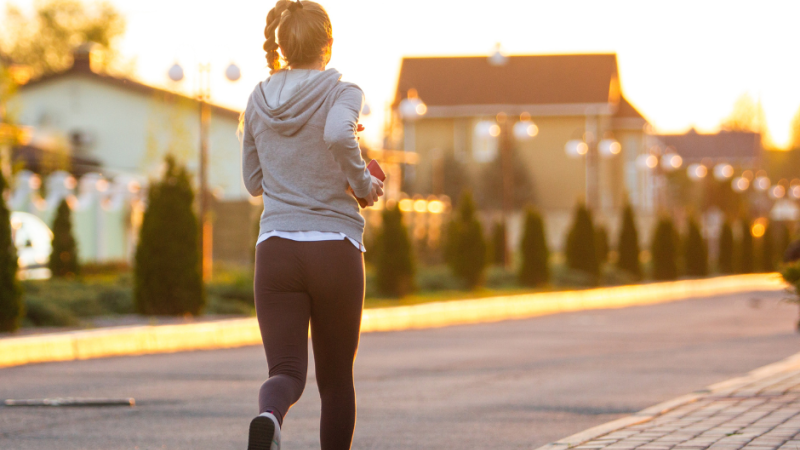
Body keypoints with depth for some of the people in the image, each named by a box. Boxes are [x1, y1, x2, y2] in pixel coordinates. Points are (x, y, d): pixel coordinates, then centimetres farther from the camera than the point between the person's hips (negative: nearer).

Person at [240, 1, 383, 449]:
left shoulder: (259, 101, 10)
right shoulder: (343, 92, -3)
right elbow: (339, 134, -27)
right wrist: (364, 184, -11)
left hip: (275, 248, 2)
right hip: (335, 248, -2)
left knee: (287, 370, -3)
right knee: (336, 377, 14)